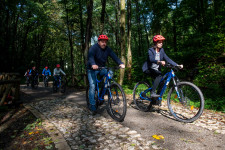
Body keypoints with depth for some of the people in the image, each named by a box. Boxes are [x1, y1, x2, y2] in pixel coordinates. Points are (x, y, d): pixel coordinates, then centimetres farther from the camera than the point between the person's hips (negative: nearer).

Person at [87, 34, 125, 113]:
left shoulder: (107, 49, -3)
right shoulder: (93, 48, -17)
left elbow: (114, 56, -15)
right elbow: (90, 56, -34)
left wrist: (121, 63, -33)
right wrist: (93, 64, -55)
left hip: (101, 68, 4)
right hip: (92, 69, -4)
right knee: (92, 86, -11)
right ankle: (92, 105, 1)